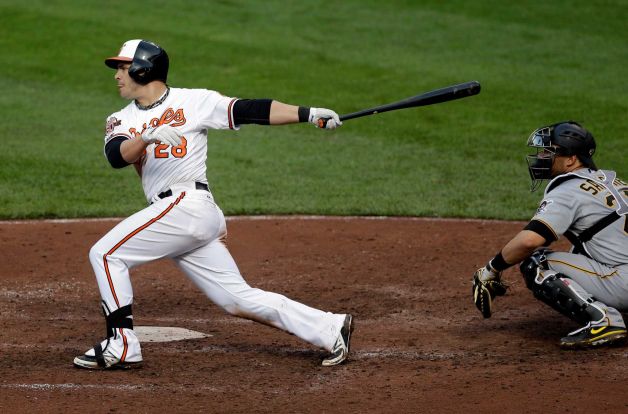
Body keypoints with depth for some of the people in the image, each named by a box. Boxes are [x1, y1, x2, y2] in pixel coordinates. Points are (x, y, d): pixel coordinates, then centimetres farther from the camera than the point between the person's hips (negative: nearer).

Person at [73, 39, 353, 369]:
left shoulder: (194, 102, 3)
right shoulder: (122, 121, 17)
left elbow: (250, 111, -3)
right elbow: (115, 155, -4)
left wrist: (307, 114, -12)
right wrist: (149, 136, -25)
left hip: (187, 203, -6)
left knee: (105, 254, -11)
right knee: (239, 299, 3)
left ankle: (122, 346, -9)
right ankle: (331, 329, 6)